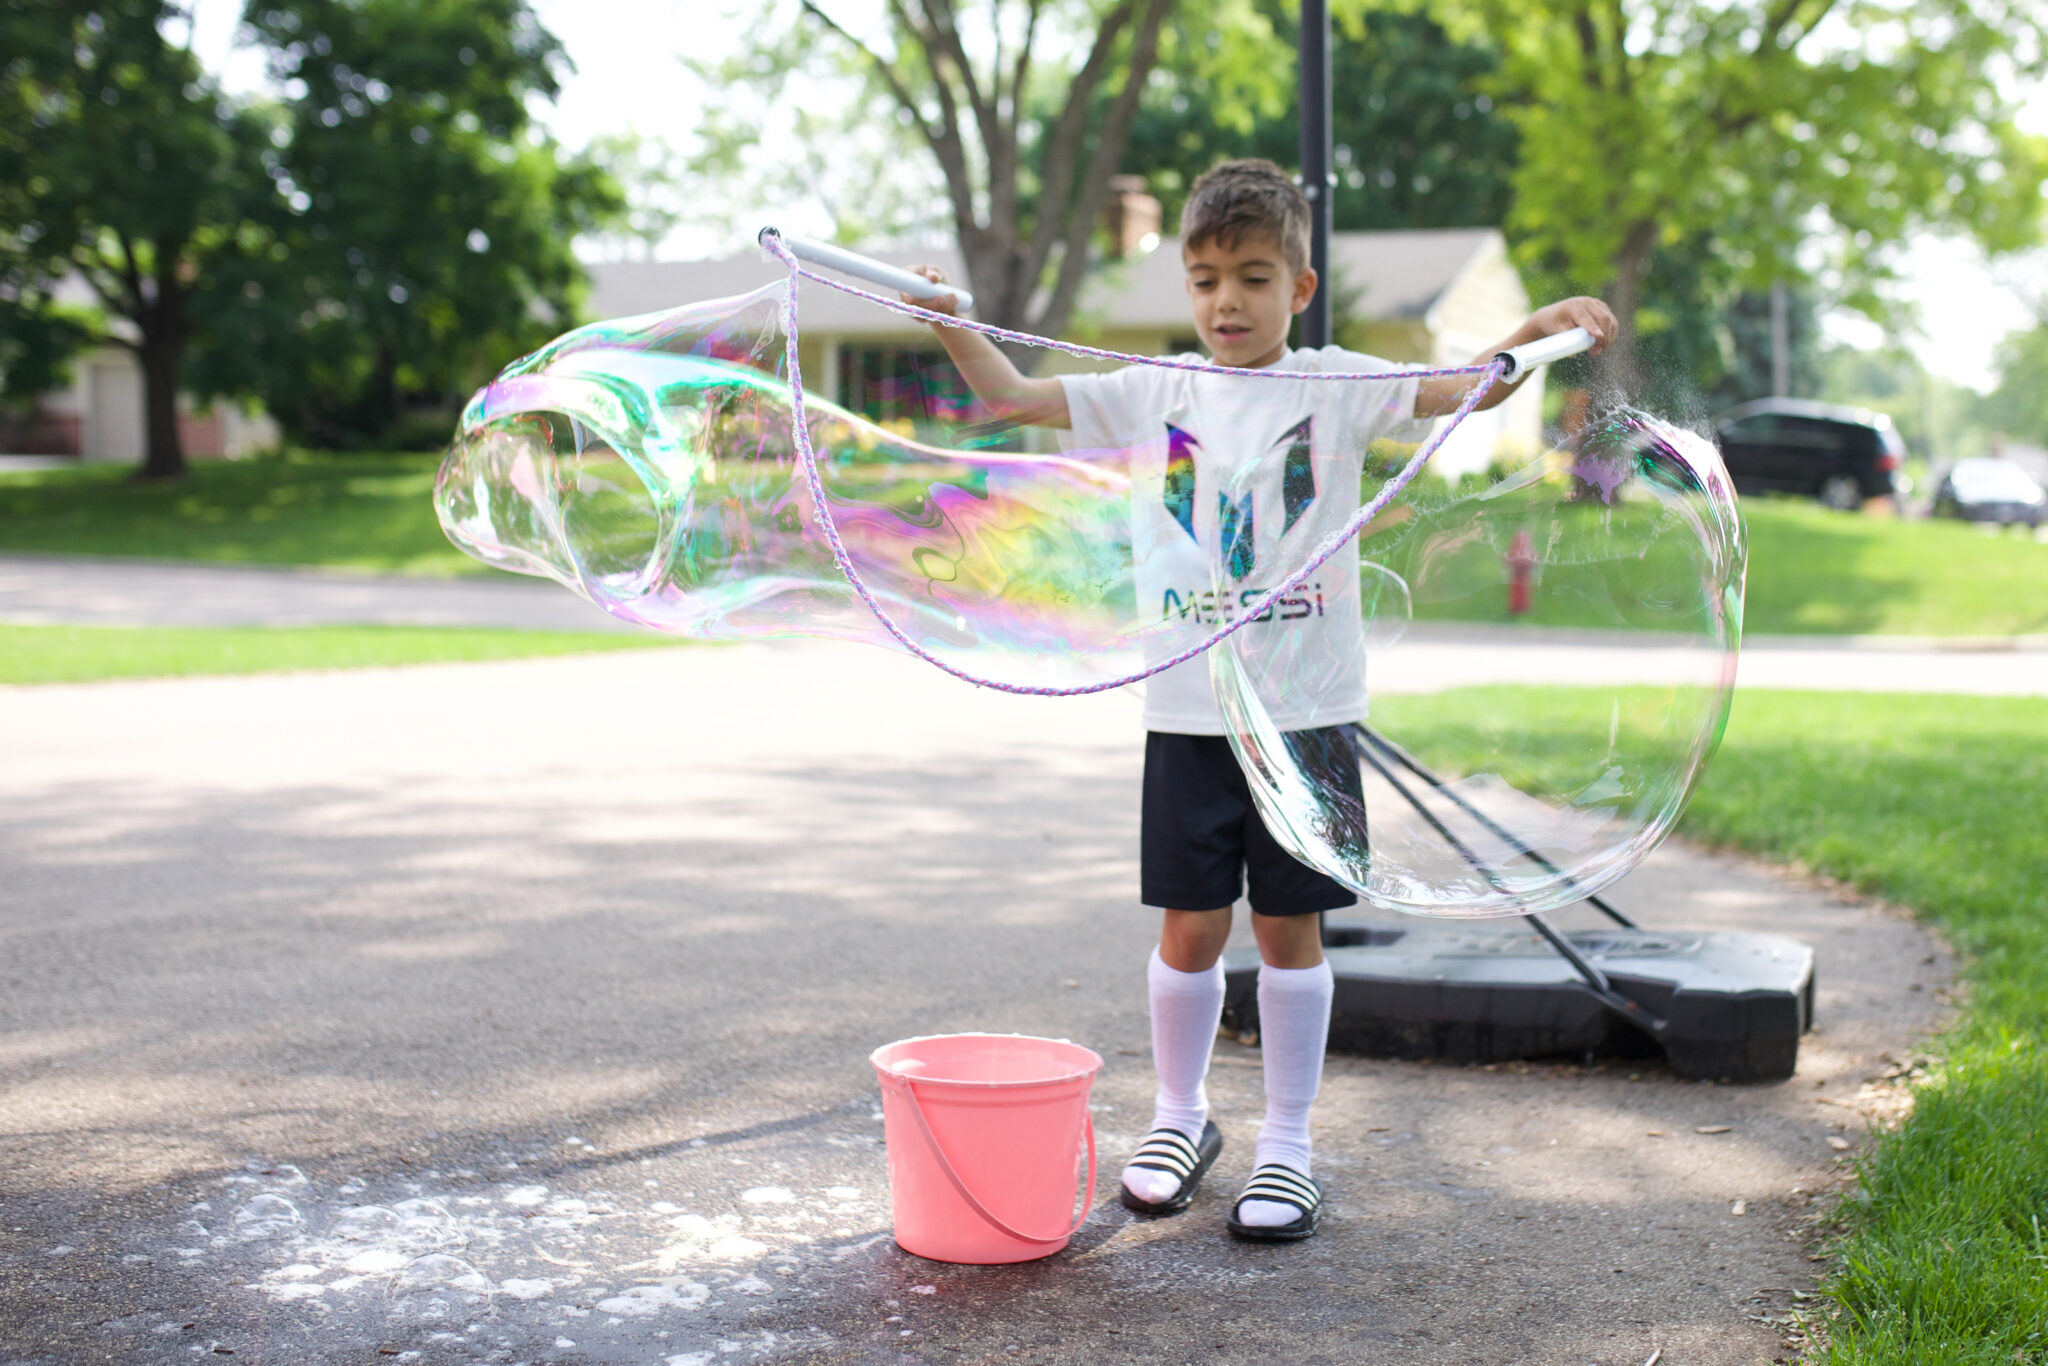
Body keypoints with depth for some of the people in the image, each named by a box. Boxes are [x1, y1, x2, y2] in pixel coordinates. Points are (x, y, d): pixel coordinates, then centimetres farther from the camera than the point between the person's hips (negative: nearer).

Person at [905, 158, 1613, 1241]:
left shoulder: (1334, 387, 1)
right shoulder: (1154, 394, 5)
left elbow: (1459, 390, -12)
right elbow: (1014, 396, 4)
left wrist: (1535, 333, -30)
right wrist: (950, 328, -11)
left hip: (1305, 709, -1)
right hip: (1188, 710, 1)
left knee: (1290, 927, 7)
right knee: (1189, 927, 6)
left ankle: (1286, 1143, 20)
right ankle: (1180, 1115, 28)